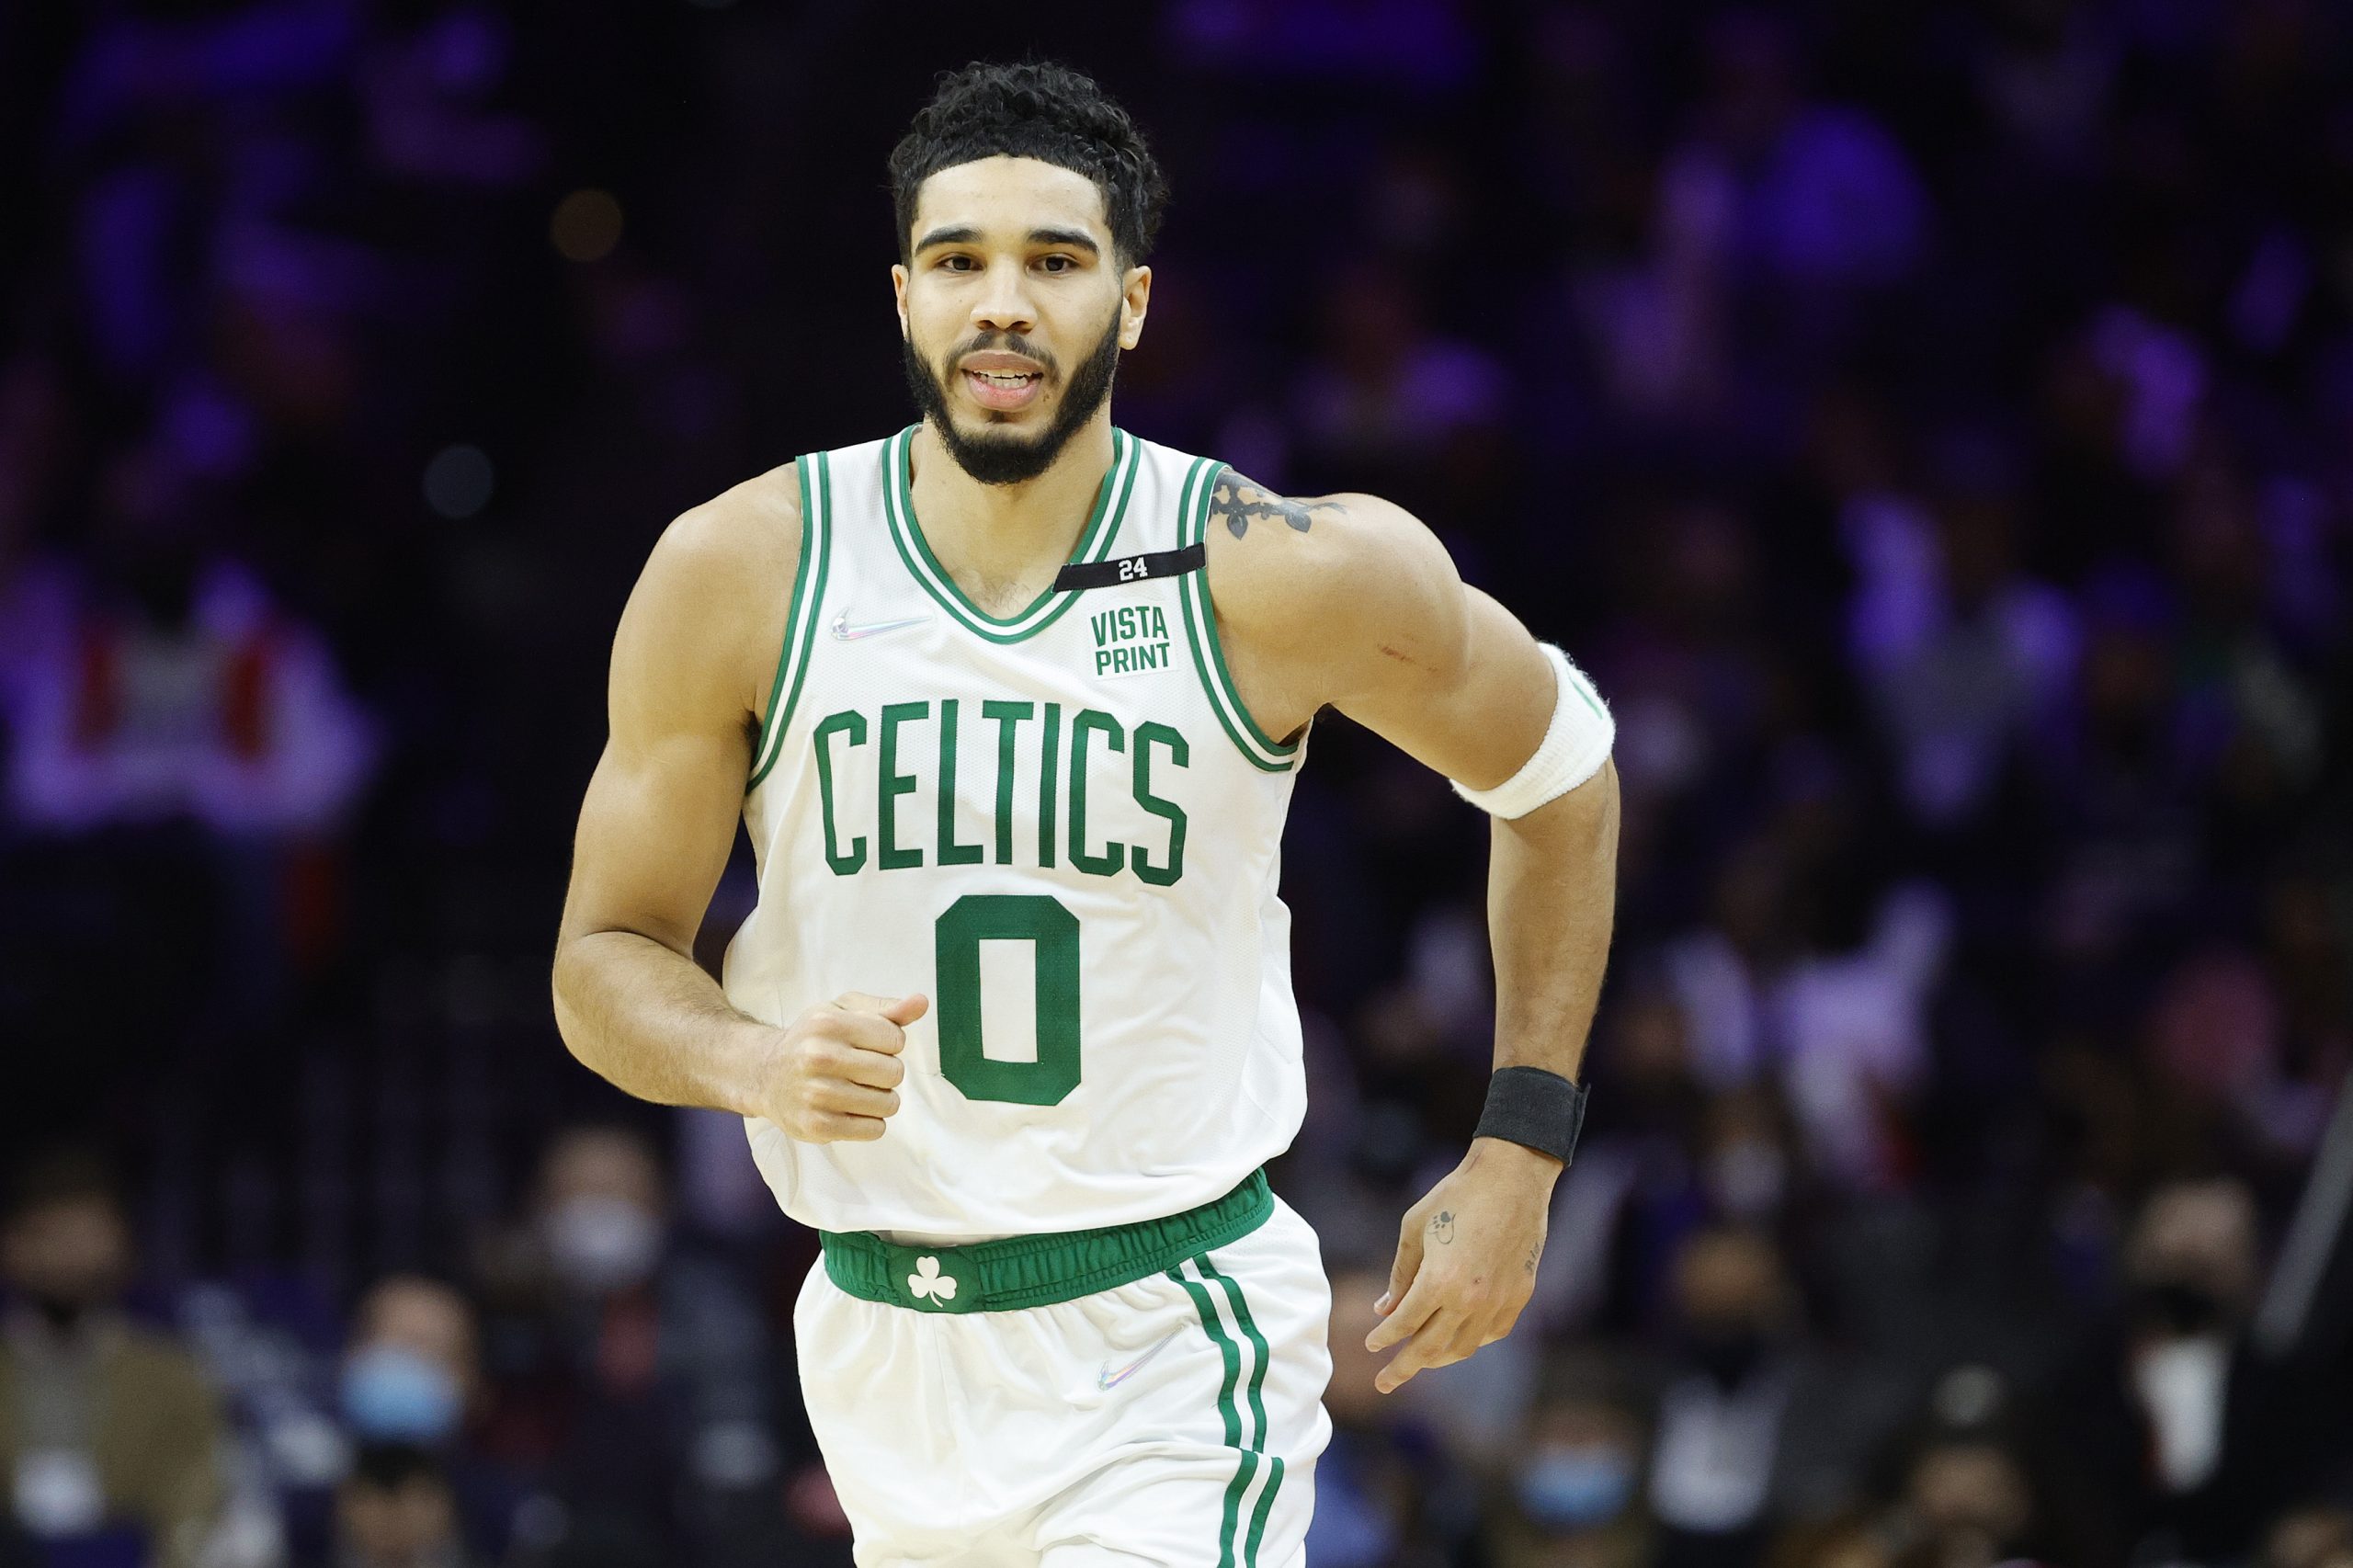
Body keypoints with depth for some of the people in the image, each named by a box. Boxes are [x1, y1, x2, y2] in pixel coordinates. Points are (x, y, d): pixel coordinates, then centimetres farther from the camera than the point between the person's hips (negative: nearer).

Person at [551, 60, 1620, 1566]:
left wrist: (1518, 1156, 5)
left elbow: (1558, 766, 8)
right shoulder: (736, 577, -6)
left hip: (1170, 1344, -3)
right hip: (881, 1335, 3)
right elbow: (606, 959, 2)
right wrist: (757, 1064, -21)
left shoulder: (1288, 579, -10)